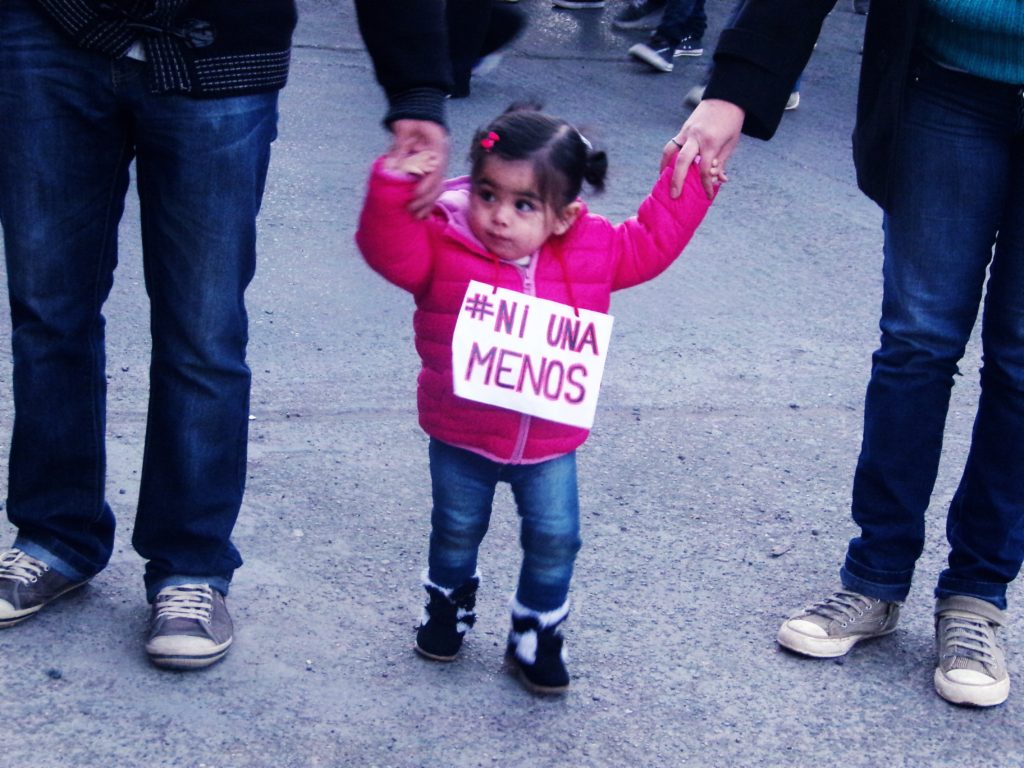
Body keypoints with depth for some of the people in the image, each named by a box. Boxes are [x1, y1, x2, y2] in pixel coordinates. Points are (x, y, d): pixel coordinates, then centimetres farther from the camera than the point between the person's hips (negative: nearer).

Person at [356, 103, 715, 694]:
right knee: (457, 529, 18)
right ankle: (449, 603, 46)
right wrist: (397, 183, -43)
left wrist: (690, 177, -2)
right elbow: (388, 246, -29)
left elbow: (655, 240, 4)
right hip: (461, 437, -1)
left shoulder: (596, 251, -9)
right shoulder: (443, 247, -16)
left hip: (550, 440, 1)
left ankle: (537, 633, 27)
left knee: (555, 538, 5)